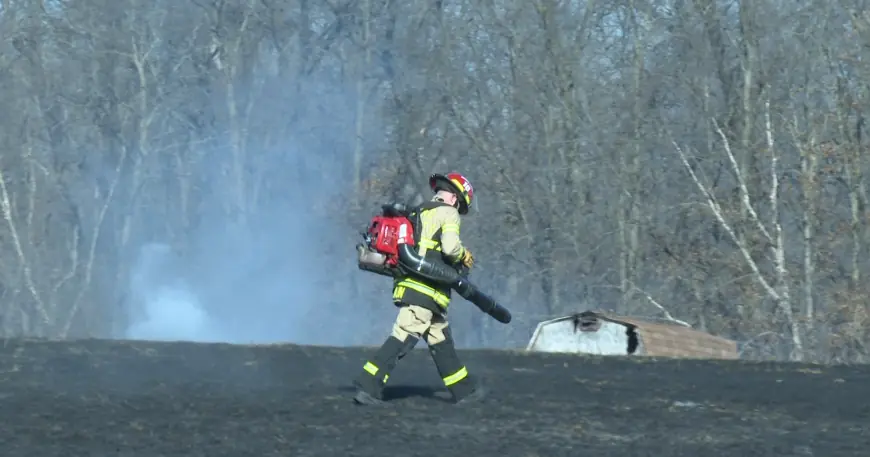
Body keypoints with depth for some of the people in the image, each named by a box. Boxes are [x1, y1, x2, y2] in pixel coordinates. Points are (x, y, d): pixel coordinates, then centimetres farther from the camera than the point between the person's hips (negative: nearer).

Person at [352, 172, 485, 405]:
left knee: (441, 341, 15)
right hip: (424, 291, -9)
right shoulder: (448, 213, -2)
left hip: (409, 287, 9)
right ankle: (367, 386, -19)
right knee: (402, 338, -13)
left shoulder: (418, 213, 22)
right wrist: (464, 256, 2)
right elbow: (450, 247, -20)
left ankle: (464, 390, 23)